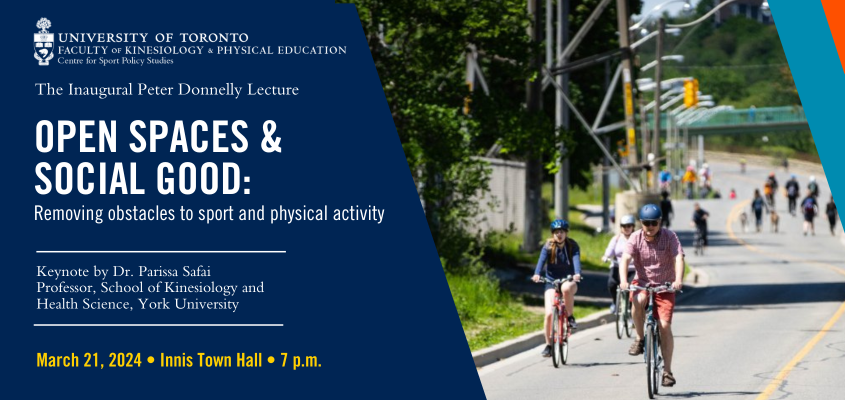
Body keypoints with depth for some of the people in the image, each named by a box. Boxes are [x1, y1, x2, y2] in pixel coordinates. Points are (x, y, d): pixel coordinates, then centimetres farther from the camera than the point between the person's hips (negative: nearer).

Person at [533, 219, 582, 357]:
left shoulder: (572, 246, -6)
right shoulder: (548, 246, -6)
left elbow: (576, 260, -23)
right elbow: (542, 260, -22)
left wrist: (577, 273, -44)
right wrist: (537, 274, -42)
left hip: (568, 280, -1)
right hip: (551, 281, 1)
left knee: (566, 288, -39)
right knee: (549, 313, -15)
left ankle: (570, 317, -15)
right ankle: (548, 345, 2)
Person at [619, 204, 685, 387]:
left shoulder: (669, 237, -10)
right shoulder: (635, 238, -8)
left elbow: (679, 258, -22)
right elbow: (625, 258, -20)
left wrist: (678, 280, -40)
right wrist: (623, 280, -38)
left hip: (665, 286, -1)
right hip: (642, 283, 1)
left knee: (665, 325, -11)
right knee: (637, 301, -35)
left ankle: (667, 371, -1)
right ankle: (640, 338, -12)